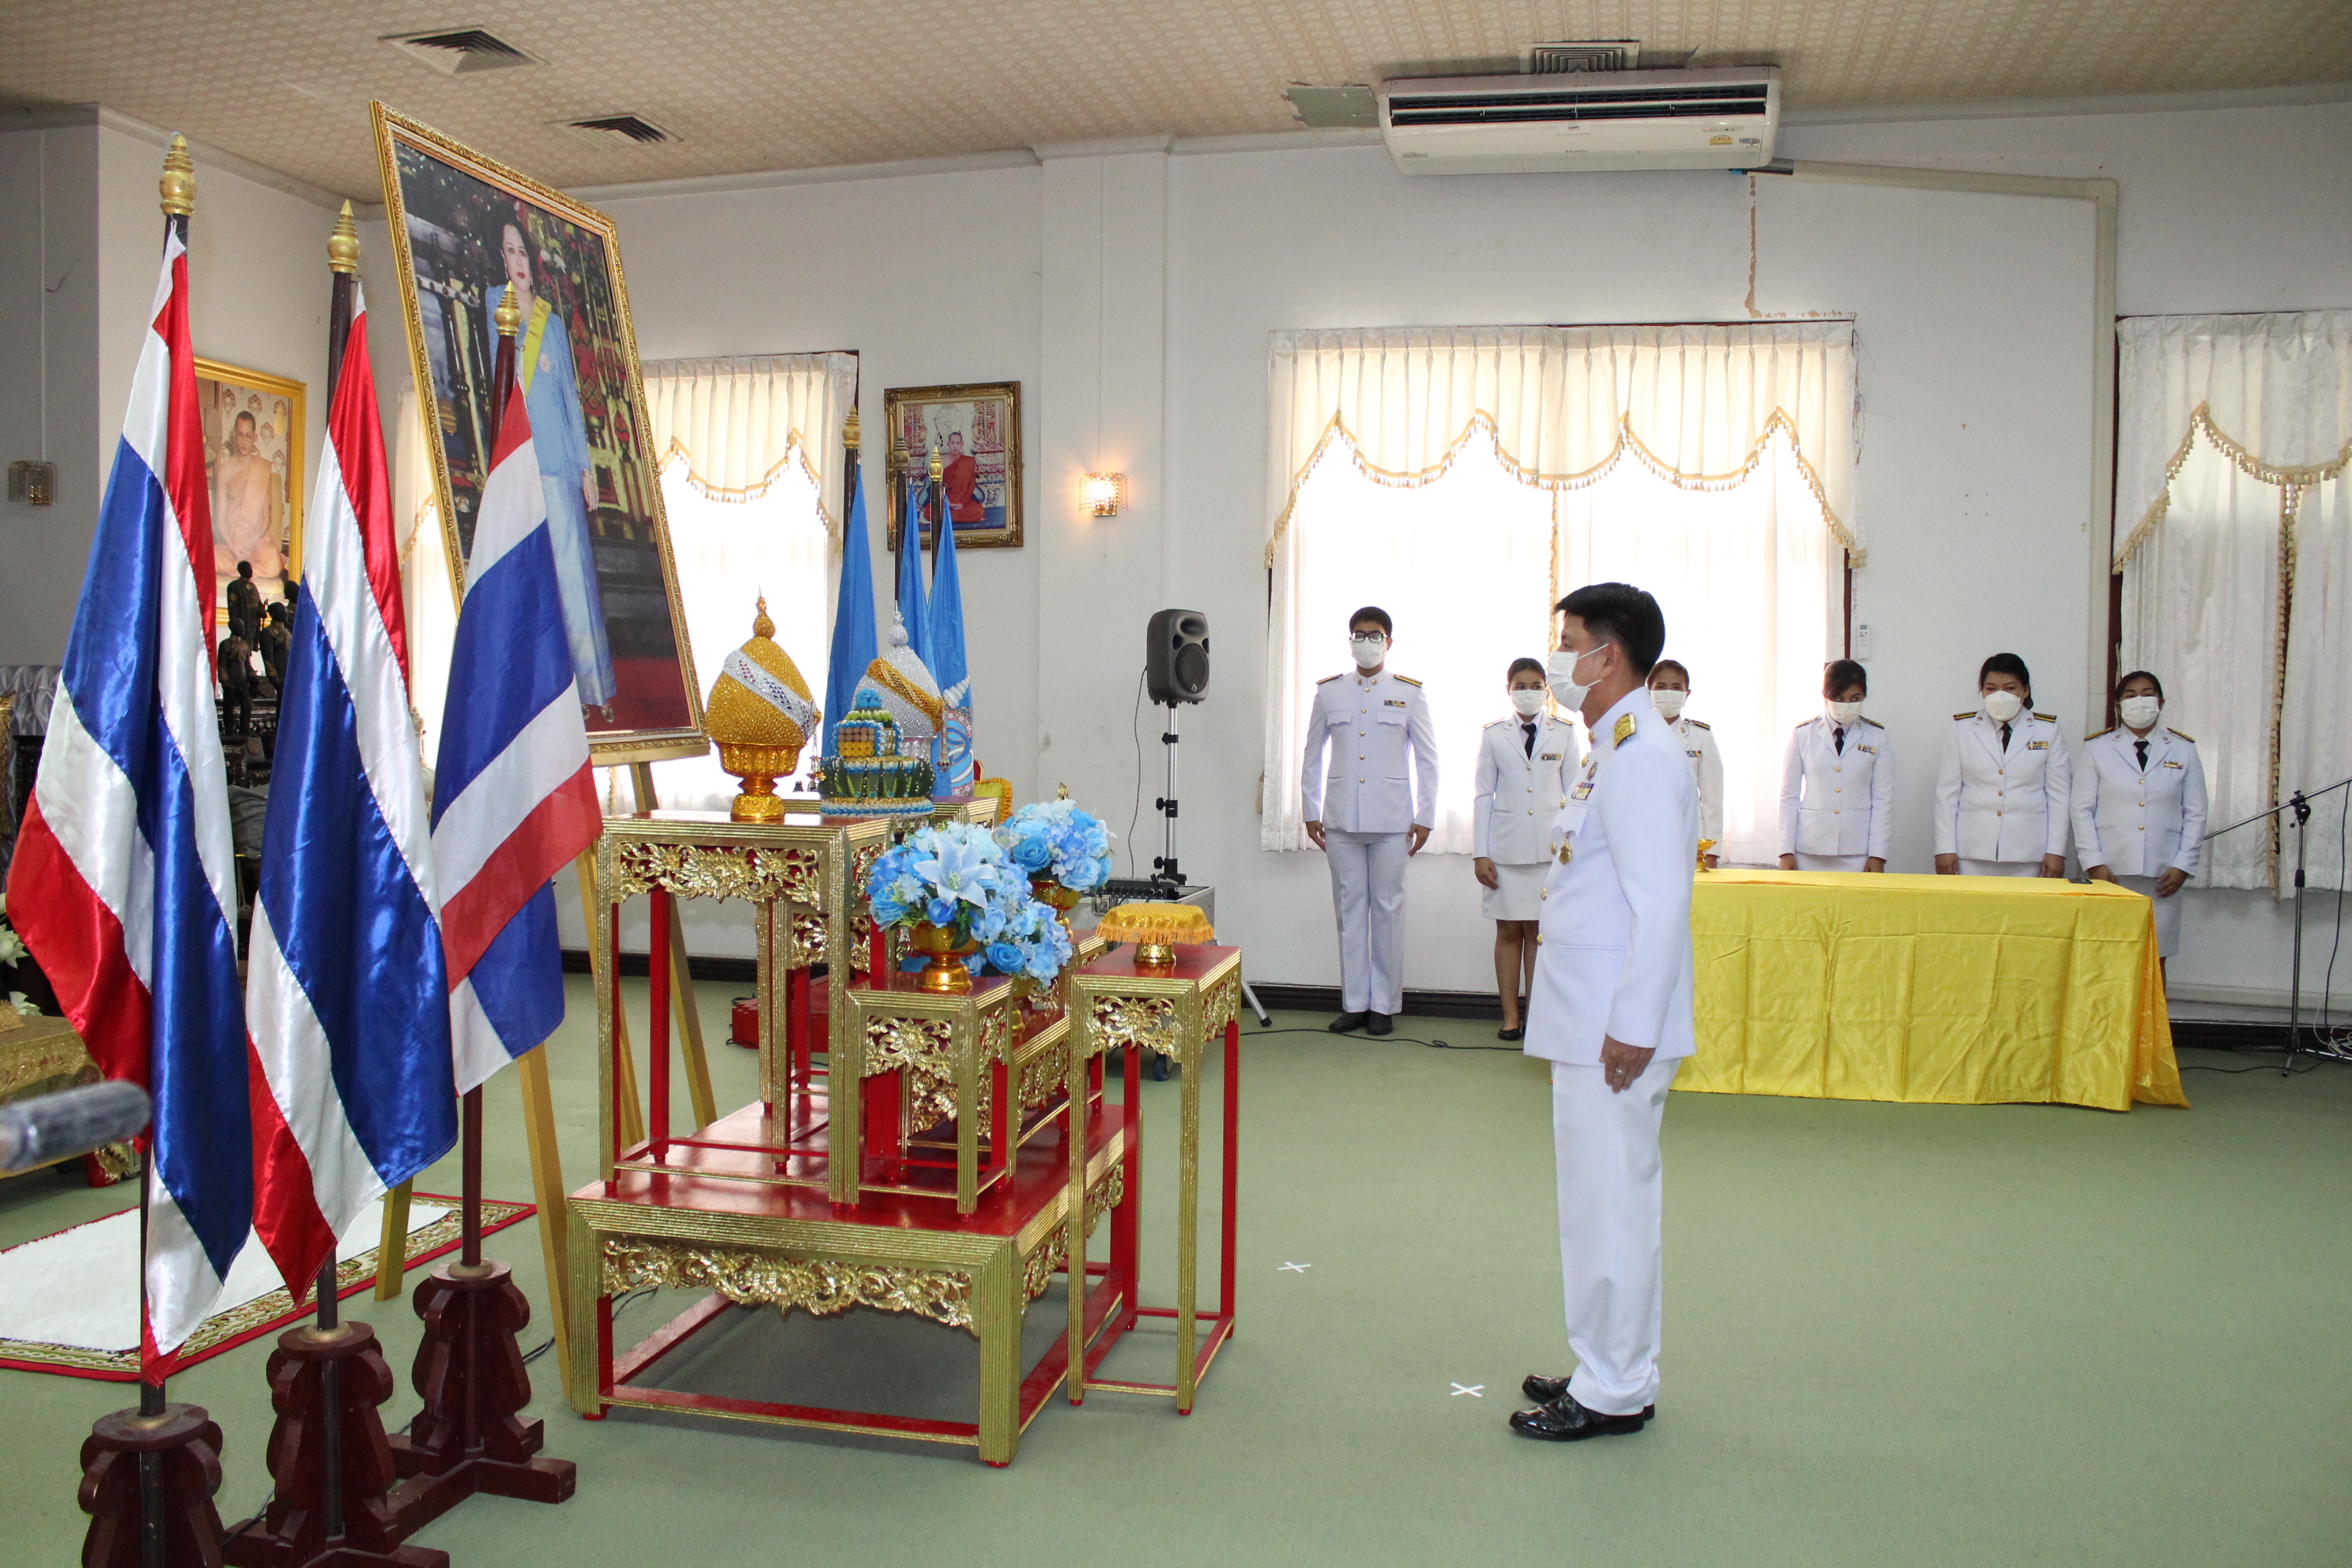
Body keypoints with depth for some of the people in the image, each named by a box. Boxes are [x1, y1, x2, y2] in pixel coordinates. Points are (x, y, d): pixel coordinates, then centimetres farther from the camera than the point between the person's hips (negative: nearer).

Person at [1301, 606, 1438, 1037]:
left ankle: (1384, 1005, 10)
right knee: (1349, 909, 4)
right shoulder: (1328, 692, 8)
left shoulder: (1409, 693, 4)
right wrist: (1311, 812, 8)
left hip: (1391, 819, -2)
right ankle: (1354, 1003, 12)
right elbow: (1312, 756, 13)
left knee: (1388, 910, 1)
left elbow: (1427, 759, 5)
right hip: (1342, 819, 2)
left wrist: (1425, 817, 0)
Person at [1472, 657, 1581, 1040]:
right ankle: (1510, 1017, 10)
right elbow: (1482, 796, 5)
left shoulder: (1564, 734, 6)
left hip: (1550, 847, 0)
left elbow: (1573, 793, 8)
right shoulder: (1493, 735, 5)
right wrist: (1480, 854, 0)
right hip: (1506, 847, 0)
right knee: (1508, 932, 3)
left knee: (1539, 931, 2)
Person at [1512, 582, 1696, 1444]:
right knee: (1603, 1200, 17)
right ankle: (1611, 1372, 29)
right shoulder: (1612, 750, 15)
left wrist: (1633, 1028, -22)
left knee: (1610, 1202, 0)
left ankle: (1614, 1393, 12)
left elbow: (1660, 904, -23)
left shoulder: (1643, 757, -17)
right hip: (1587, 1019, 10)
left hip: (1617, 1027, -10)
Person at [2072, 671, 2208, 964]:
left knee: (2155, 957, 0)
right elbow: (2083, 810, 3)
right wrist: (2095, 864, -6)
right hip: (2110, 872, -1)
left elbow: (2195, 815, 10)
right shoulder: (2097, 748, 7)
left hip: (2163, 875, 1)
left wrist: (2182, 866, 0)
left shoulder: (2183, 751, 12)